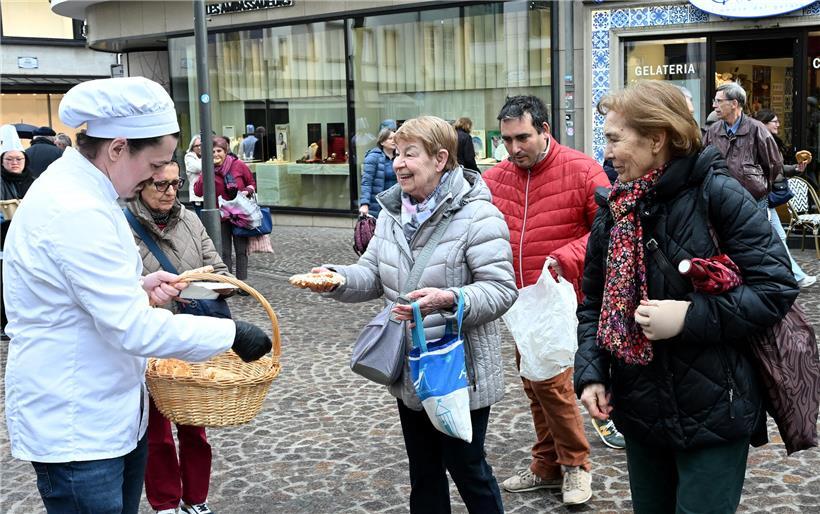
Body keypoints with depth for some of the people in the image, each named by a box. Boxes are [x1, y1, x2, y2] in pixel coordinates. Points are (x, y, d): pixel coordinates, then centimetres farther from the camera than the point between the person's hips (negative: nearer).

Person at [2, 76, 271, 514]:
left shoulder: (70, 187, 8)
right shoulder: (76, 212, -25)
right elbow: (134, 329, -26)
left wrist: (139, 287, 2)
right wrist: (231, 333, -18)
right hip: (75, 429, -10)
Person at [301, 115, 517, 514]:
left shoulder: (476, 215, -18)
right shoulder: (392, 212, 6)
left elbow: (501, 289, -21)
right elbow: (372, 275, 9)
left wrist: (448, 300, -37)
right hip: (410, 373, 7)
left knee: (467, 469, 8)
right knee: (423, 474, 21)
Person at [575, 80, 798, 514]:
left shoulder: (716, 194, -13)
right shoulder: (614, 210, 5)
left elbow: (775, 287, -14)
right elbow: (594, 303, 12)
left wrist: (691, 317, -23)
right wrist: (590, 373, -2)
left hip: (712, 412, -6)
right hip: (640, 408, 6)